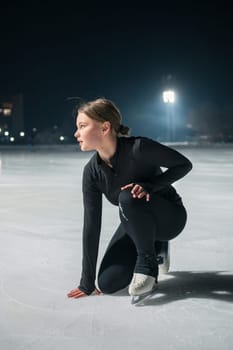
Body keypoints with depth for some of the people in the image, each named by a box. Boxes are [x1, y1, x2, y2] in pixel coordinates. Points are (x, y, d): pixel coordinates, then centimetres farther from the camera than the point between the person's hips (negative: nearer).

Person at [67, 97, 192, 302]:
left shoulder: (138, 148, -29)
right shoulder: (92, 171, -16)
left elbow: (184, 164, -16)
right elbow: (91, 226, -15)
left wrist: (150, 185, -33)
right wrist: (87, 283, -13)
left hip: (170, 216, -5)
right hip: (135, 224, 5)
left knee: (128, 196, -35)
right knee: (107, 283, -9)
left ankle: (147, 263, -14)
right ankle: (154, 249, 16)